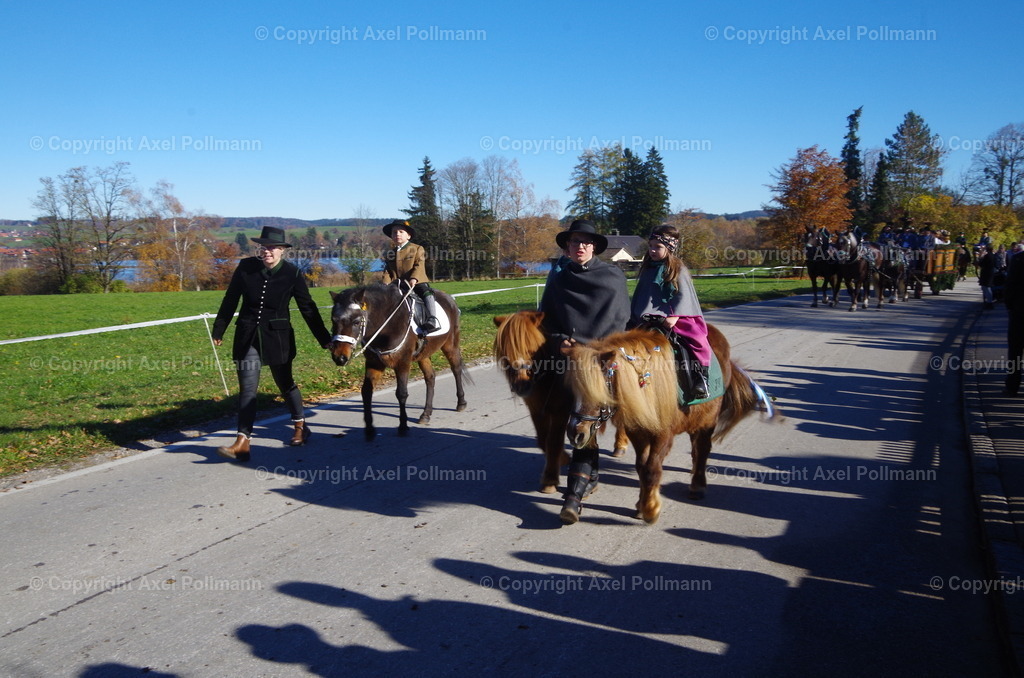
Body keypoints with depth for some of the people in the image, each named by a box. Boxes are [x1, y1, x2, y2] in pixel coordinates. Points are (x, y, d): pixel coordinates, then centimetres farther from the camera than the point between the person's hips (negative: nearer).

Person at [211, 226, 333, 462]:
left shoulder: (292, 273, -8)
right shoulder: (246, 266, -4)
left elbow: (308, 309, -2)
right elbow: (230, 300, 5)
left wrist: (325, 339, -2)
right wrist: (218, 331, 11)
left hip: (277, 338, -1)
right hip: (247, 337, 1)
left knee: (285, 383, 15)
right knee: (247, 389, -3)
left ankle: (300, 425, 37)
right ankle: (242, 444, -3)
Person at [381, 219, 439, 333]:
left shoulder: (417, 249, 4)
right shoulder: (389, 253, 16)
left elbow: (419, 266, -8)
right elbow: (387, 271, 13)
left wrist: (414, 279, -25)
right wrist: (386, 284, -6)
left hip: (417, 282, -4)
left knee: (427, 293, -29)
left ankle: (433, 321, -37)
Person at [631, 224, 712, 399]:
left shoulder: (678, 270, 2)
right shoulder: (647, 270, 15)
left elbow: (684, 295, -7)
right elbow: (638, 298, 21)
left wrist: (674, 316, -20)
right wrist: (634, 319, 14)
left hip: (676, 317, -5)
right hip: (650, 318, 5)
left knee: (698, 341, -25)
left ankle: (700, 377, -18)